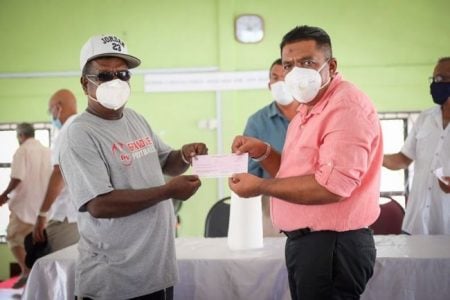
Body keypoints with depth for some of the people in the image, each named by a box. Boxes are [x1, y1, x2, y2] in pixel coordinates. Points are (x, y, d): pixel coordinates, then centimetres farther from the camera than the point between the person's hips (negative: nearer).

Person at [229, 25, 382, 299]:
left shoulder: (347, 106, -17)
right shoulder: (307, 110, 16)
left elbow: (332, 186, -26)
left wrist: (261, 187, -17)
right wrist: (264, 153, 2)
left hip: (334, 245, -10)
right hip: (303, 240, 10)